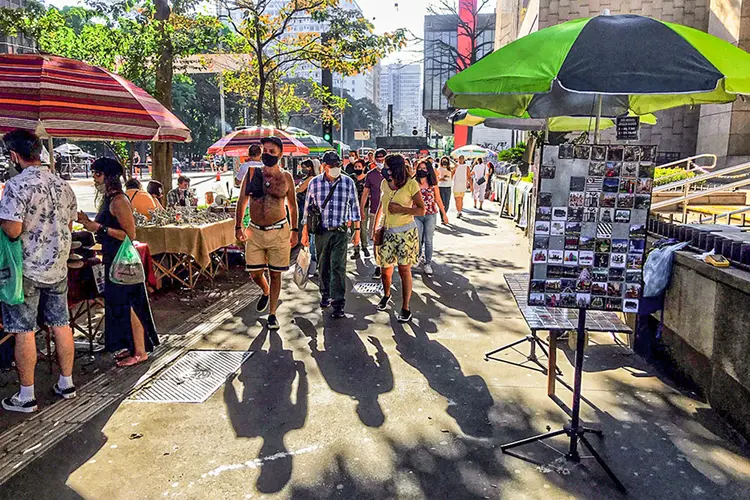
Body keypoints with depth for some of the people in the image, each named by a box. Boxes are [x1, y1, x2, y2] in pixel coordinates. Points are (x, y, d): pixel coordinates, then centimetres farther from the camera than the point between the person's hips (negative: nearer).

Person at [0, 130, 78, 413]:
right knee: (61, 325, 13)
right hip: (58, 268, 6)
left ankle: (26, 397, 13)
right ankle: (66, 384, 24)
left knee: (24, 332, 3)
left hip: (26, 270, -6)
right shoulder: (62, 185, 5)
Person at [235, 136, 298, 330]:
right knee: (255, 273, 4)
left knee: (275, 274, 5)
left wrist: (294, 230, 8)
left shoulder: (286, 177, 1)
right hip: (254, 231, 2)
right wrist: (238, 226, 2)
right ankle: (265, 292, 40)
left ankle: (272, 314, 19)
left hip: (278, 231, -1)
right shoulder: (252, 173, 3)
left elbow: (292, 205, 10)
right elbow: (242, 201, 8)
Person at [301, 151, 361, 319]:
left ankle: (338, 304, -7)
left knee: (338, 267, -8)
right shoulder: (315, 183, 1)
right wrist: (305, 232, 7)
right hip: (321, 231, 2)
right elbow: (308, 208, 8)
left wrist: (357, 230, 4)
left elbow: (354, 207, 6)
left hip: (340, 232, -2)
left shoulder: (348, 182, 0)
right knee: (323, 266, 12)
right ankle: (325, 295, 32)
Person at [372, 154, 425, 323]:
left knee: (404, 270, -4)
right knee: (386, 270, 8)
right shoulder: (385, 184, 5)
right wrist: (375, 227, 16)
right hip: (387, 232, 4)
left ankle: (405, 308, 8)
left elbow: (421, 210, -8)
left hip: (406, 232, -4)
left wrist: (401, 209, -18)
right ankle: (386, 295, 39)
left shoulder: (411, 184, -9)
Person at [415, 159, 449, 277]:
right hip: (417, 215, 0)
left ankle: (428, 264, 12)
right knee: (418, 239, 5)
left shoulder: (433, 184, 1)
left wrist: (444, 214, 9)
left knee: (428, 241, 2)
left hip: (430, 215, 0)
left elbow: (438, 200, 7)